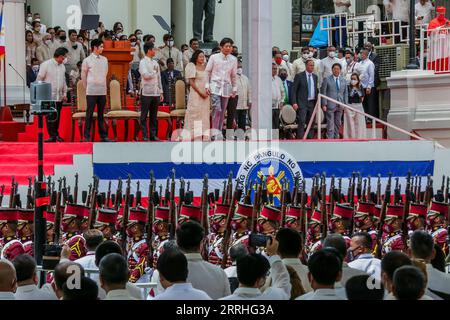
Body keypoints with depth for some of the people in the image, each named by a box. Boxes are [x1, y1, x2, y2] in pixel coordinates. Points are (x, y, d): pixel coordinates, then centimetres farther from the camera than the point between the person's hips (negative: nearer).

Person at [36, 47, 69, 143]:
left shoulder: (62, 66, 12)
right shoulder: (46, 65, -6)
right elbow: (39, 79, -3)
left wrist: (64, 93, 17)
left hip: (59, 97, 5)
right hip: (49, 97, -5)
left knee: (57, 116, 8)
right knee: (50, 117, -8)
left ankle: (56, 134, 18)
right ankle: (52, 136, -7)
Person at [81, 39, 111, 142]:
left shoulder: (104, 60, 9)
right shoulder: (87, 60, -3)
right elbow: (83, 76, 6)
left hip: (102, 91, 4)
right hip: (91, 91, -4)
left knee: (101, 114, 8)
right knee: (89, 114, -3)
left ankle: (103, 135, 11)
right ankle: (87, 136, 1)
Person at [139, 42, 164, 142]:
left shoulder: (155, 63, 15)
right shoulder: (143, 62, -4)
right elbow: (145, 75, -18)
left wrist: (161, 92, 13)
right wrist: (154, 73, -3)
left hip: (156, 93, 6)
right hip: (146, 92, -6)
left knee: (154, 116, 8)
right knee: (144, 115, -1)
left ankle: (153, 135, 13)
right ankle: (145, 136, 0)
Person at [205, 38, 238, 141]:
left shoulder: (233, 59, 7)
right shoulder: (214, 57, -1)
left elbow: (234, 75, 14)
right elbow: (207, 71, 5)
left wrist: (234, 89, 12)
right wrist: (207, 86, -2)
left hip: (226, 87, 3)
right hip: (215, 86, -3)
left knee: (222, 111, 5)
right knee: (217, 109, -18)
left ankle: (219, 132, 13)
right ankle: (214, 132, -17)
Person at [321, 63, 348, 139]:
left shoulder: (343, 80, 12)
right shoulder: (327, 80, 0)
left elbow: (345, 93, 14)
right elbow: (323, 93, -2)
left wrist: (346, 104, 6)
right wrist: (324, 104, -9)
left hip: (340, 106, 4)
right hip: (330, 105, -4)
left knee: (338, 124, 8)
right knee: (330, 124, -7)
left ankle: (336, 138, 15)